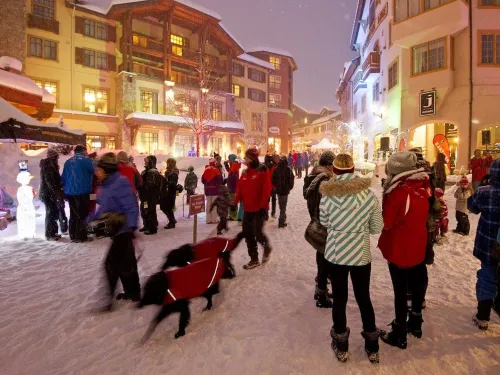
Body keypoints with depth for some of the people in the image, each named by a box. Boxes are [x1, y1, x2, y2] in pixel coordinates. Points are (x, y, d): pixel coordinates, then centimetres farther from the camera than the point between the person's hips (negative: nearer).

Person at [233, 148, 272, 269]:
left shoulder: (262, 170, -9)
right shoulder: (245, 172, 10)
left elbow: (266, 189, -14)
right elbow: (240, 189, 9)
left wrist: (263, 206, -19)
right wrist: (235, 203, 0)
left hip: (259, 208, -6)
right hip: (247, 208, 7)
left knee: (258, 233, -6)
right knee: (248, 234, 8)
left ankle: (267, 247, 28)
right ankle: (254, 259, 21)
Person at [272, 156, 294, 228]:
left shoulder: (276, 169, -3)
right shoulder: (288, 169, -11)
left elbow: (273, 179, -2)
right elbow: (291, 179, -11)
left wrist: (276, 186, 13)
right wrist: (290, 187, 5)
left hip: (278, 189, 3)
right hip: (285, 189, -3)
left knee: (281, 205, 19)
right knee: (283, 205, 1)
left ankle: (283, 217, 35)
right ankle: (281, 222, 0)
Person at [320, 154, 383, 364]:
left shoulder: (327, 196, -14)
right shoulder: (368, 194, -11)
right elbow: (377, 227, -2)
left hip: (336, 254, -1)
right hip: (361, 254, 1)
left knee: (339, 299, 15)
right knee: (364, 298, 18)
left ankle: (341, 347, 32)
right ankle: (372, 348, 34)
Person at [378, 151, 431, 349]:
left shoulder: (399, 193, -26)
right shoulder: (423, 187, -2)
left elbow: (387, 222, -18)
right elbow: (423, 217, 10)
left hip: (399, 249, -7)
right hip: (417, 247, 8)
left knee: (401, 291, 5)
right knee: (416, 283, 21)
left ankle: (399, 334, 20)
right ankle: (415, 323, 41)